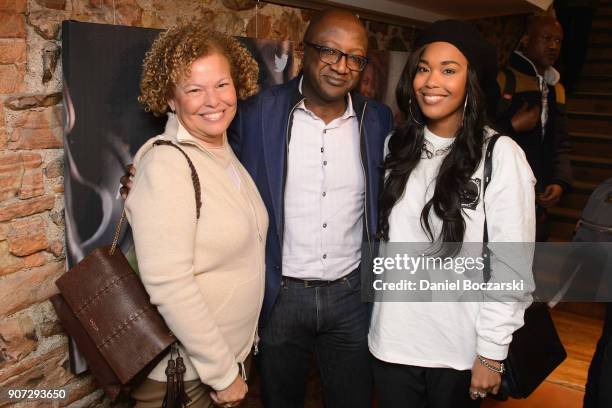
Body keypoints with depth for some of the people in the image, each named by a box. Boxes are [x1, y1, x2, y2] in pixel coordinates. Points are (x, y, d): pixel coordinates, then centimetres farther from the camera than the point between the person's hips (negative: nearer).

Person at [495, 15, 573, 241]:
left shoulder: (556, 90, 17)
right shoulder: (502, 80, -6)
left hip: (537, 199, 7)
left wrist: (560, 181, 3)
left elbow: (561, 144, 17)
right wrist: (513, 127, -19)